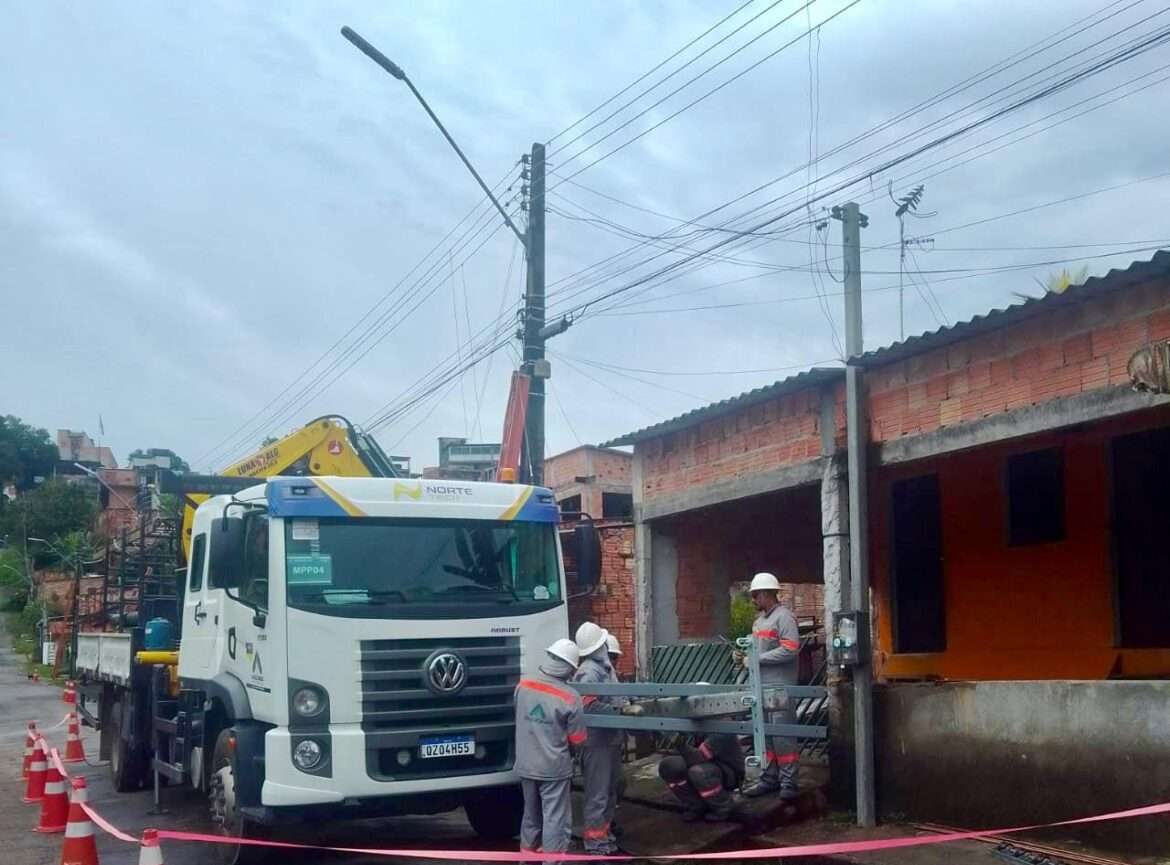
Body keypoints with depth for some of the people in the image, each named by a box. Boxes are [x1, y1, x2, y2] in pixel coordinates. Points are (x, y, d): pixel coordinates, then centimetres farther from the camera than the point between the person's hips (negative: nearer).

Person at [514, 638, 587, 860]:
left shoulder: (522, 686, -4)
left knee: (531, 816, 22)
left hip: (525, 766, 5)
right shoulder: (570, 698, -17)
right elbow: (577, 741, -8)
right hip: (554, 769, -5)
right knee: (555, 821, 2)